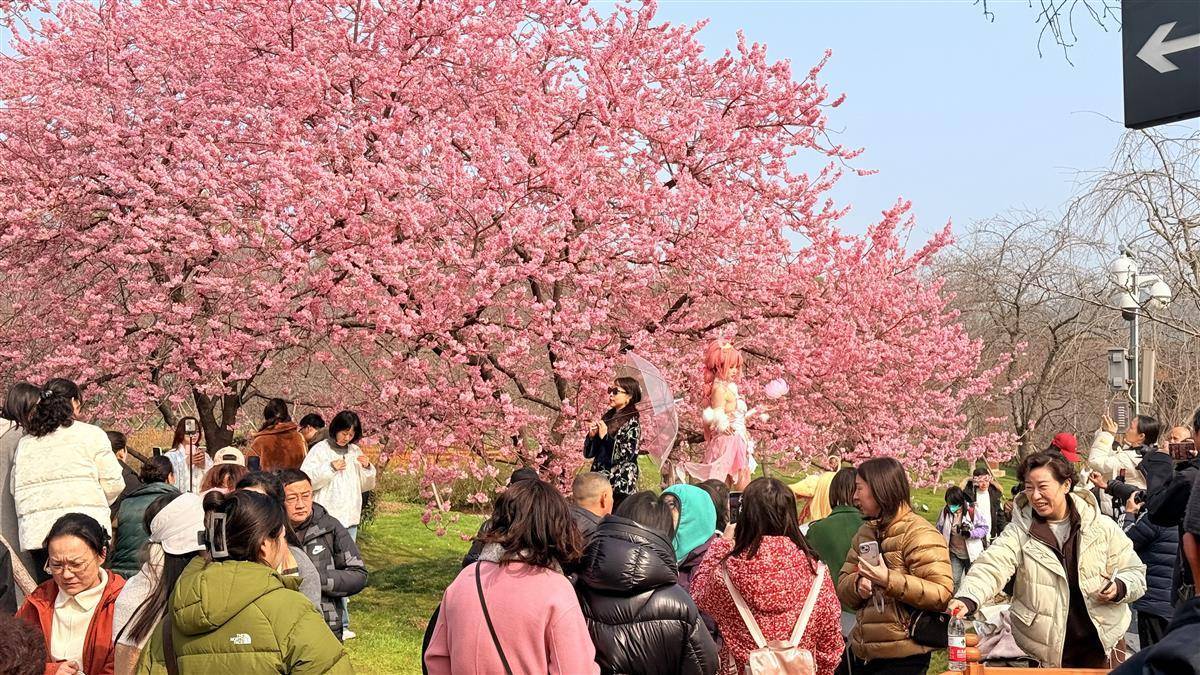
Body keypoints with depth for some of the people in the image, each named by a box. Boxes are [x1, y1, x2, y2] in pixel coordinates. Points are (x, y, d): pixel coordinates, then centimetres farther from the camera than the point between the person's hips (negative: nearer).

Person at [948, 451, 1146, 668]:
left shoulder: (1103, 528, 0)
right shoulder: (1019, 531, -3)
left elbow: (1135, 573, 7)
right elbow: (991, 567, -17)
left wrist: (1119, 588, -16)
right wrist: (967, 599, -36)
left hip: (1099, 644, 0)